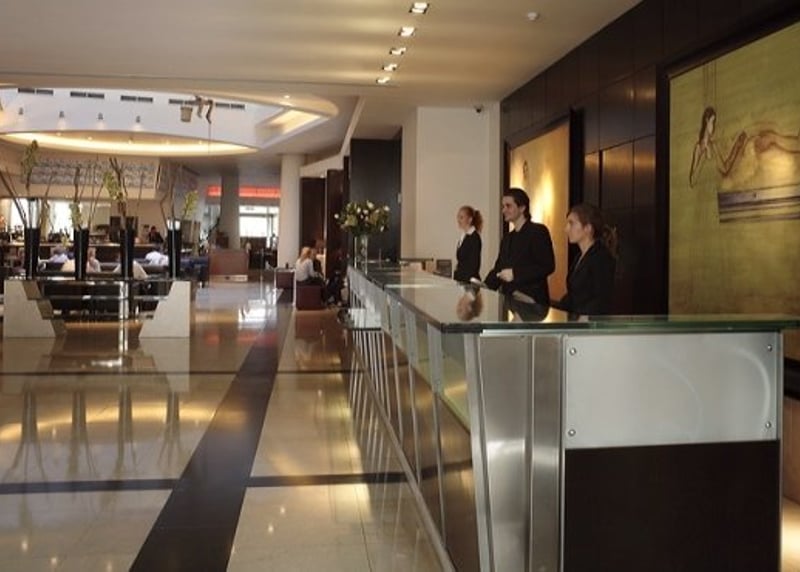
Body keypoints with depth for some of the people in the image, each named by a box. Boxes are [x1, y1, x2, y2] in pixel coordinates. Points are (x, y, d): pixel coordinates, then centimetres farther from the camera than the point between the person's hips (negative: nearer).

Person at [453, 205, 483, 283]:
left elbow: (474, 264, -16)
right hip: (461, 279, 8)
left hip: (469, 280, -8)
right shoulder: (463, 236, 13)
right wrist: (456, 278, 14)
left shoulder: (474, 237, -12)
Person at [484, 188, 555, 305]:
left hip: (532, 301, -6)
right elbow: (498, 269, 17)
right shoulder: (507, 238, 18)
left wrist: (515, 273, -19)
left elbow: (547, 266, -13)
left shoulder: (539, 231, -4)